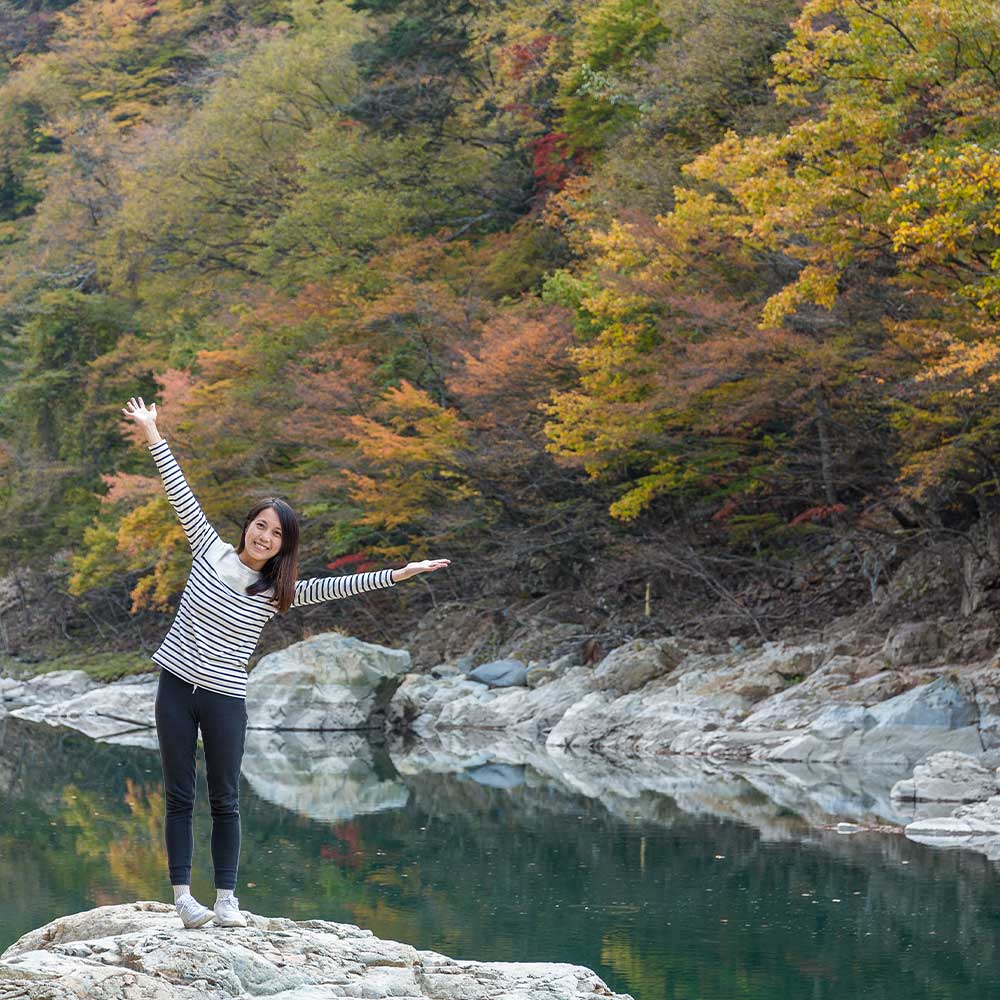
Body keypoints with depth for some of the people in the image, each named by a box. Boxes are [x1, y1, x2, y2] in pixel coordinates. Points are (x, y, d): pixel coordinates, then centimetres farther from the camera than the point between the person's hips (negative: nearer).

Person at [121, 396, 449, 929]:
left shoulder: (277, 592, 2)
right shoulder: (210, 550, 2)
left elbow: (334, 587, -4)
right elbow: (181, 494, 1)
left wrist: (396, 574, -12)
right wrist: (152, 433, 1)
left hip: (224, 699, 0)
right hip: (176, 687, 0)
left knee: (225, 802, 2)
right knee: (179, 797, 3)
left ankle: (225, 900, 8)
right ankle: (182, 895, 6)